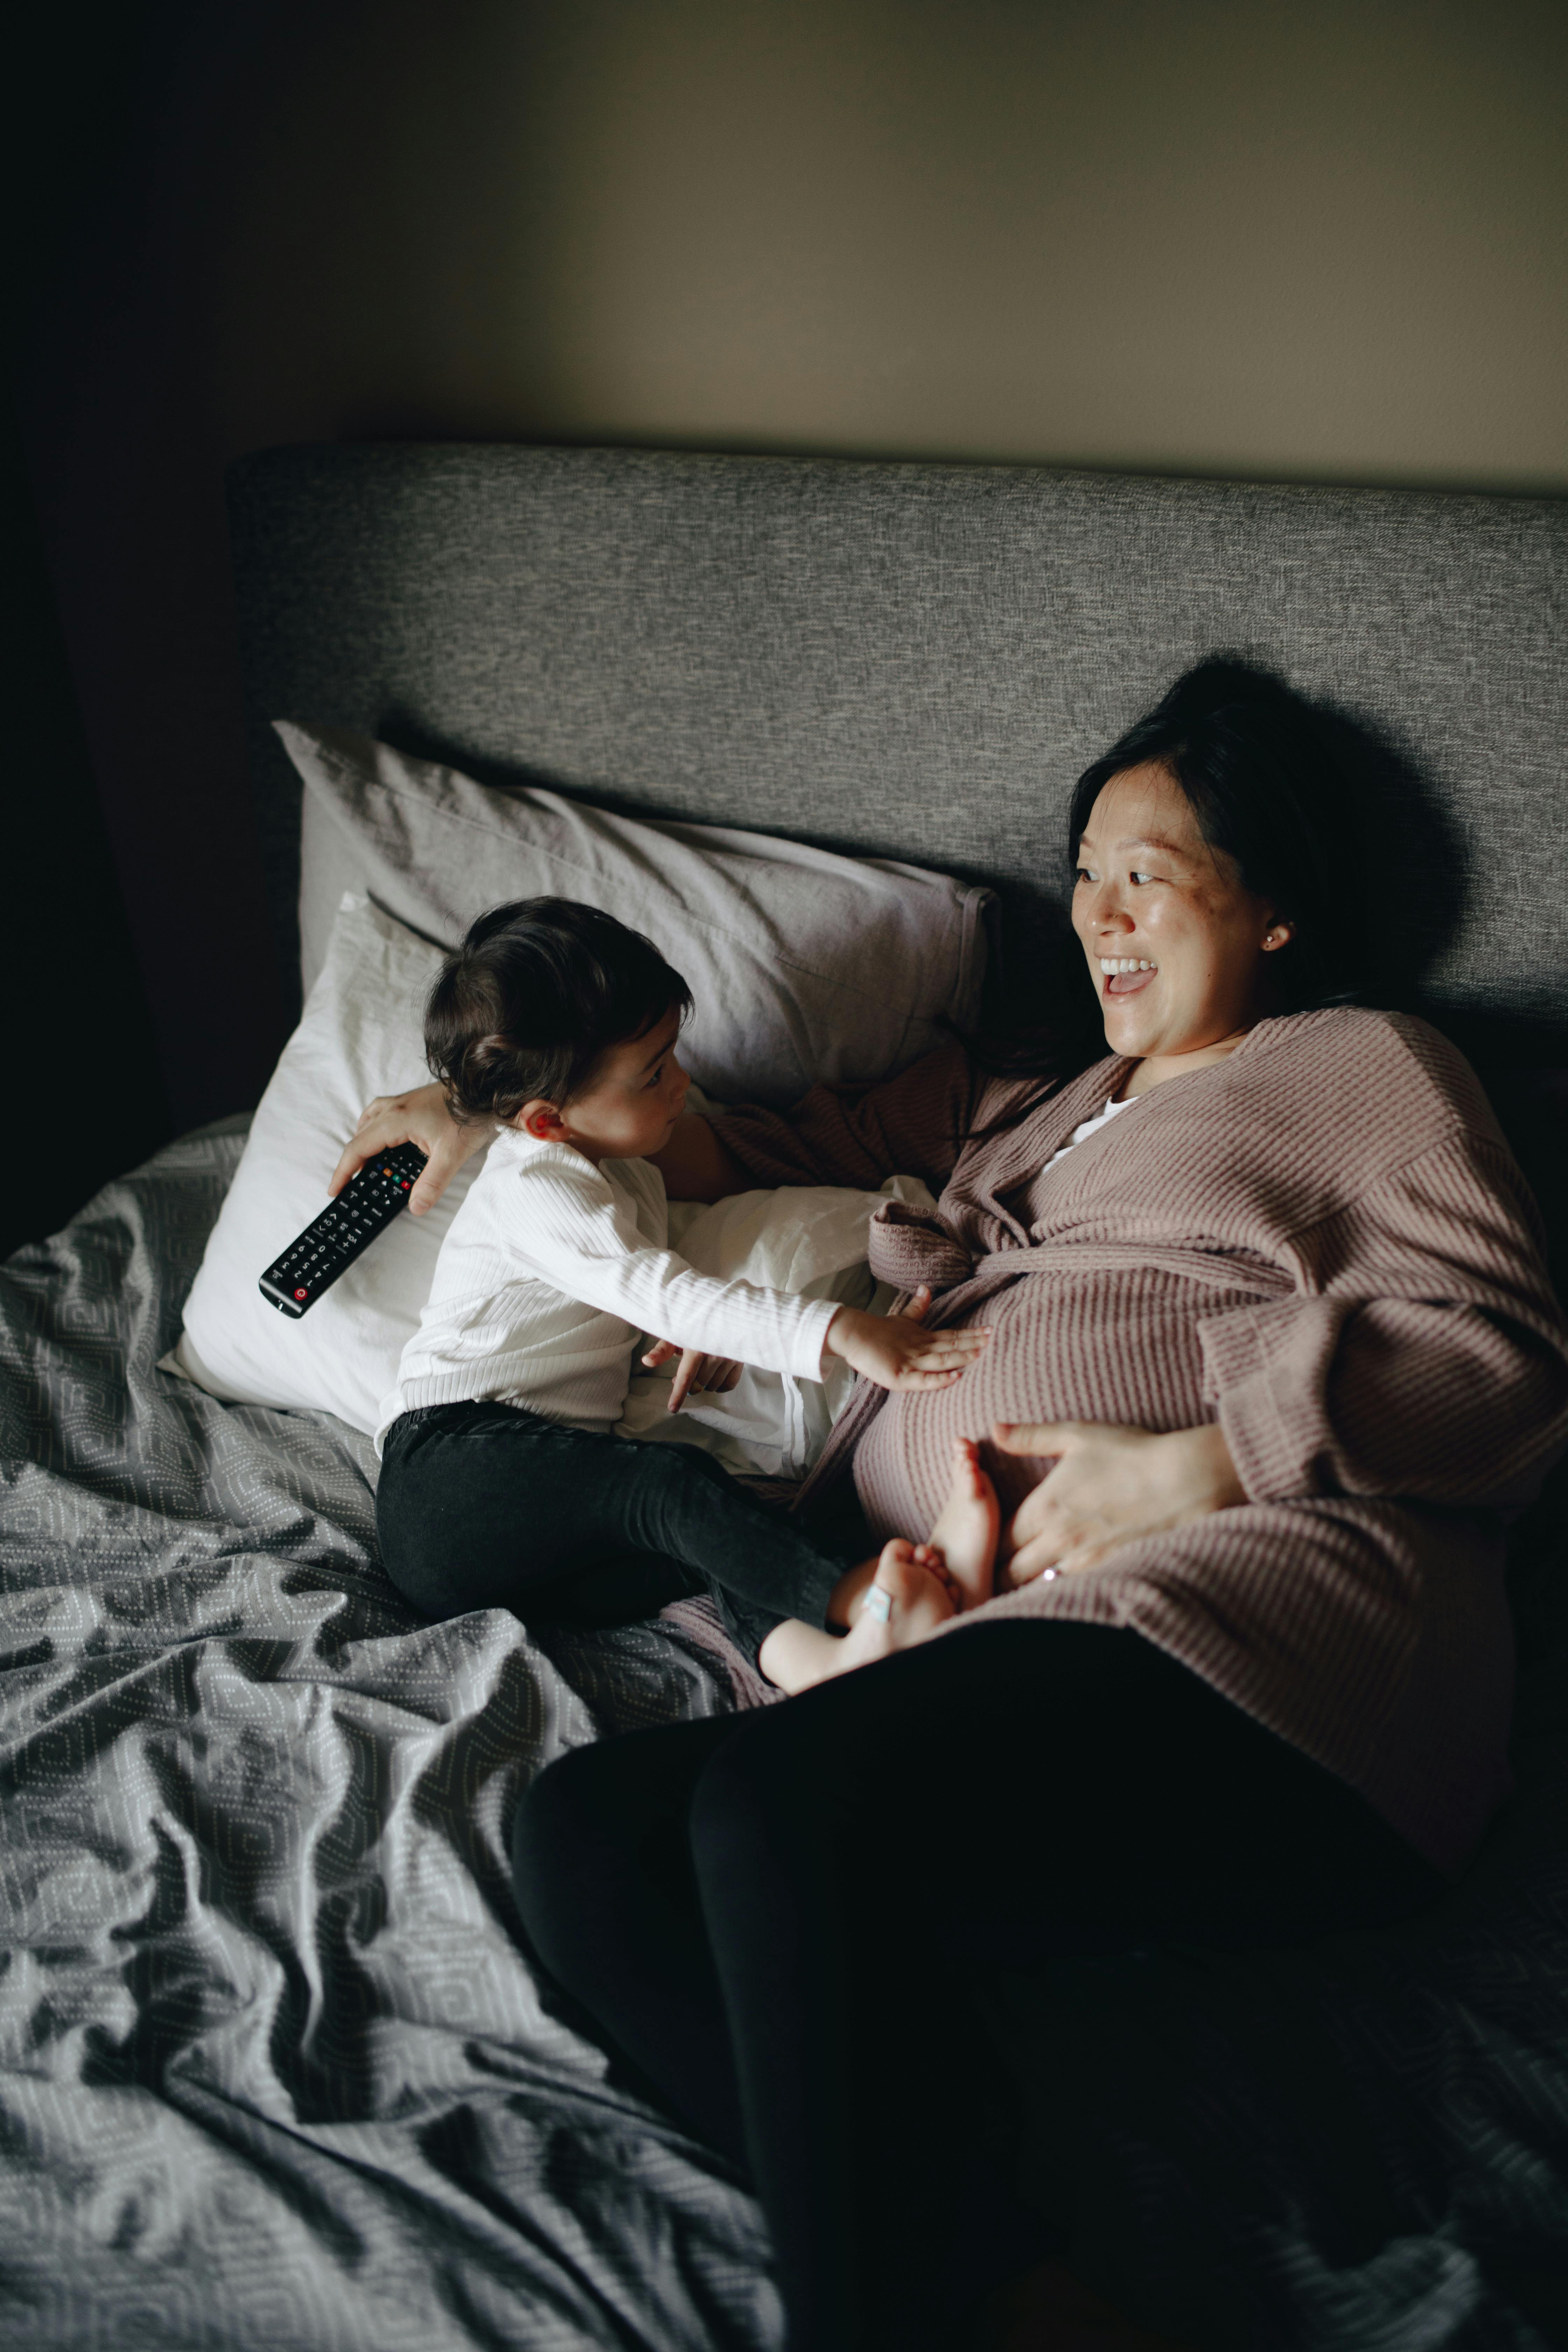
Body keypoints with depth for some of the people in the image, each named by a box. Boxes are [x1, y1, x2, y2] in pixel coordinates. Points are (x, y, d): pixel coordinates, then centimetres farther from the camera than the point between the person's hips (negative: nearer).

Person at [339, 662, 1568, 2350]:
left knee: (781, 1810, -31)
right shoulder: (1023, 1113, 35)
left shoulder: (1355, 1064, 17)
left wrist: (1191, 1463, -10)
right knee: (583, 1832, -18)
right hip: (974, 1652, 7)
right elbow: (775, 1147, 40)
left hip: (1250, 1631, -6)